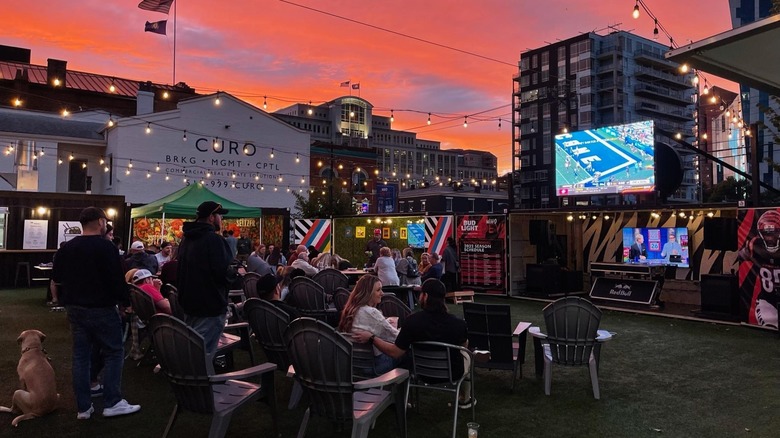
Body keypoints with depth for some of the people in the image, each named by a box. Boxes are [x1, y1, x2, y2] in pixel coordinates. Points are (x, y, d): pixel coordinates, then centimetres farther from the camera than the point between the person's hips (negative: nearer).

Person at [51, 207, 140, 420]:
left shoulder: (66, 248, 7)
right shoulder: (105, 247, -15)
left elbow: (56, 277, 16)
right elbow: (116, 279, -19)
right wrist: (126, 299, -6)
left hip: (74, 308, 7)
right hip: (101, 308, -7)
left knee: (80, 355, 10)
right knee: (114, 352, 3)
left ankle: (83, 407, 13)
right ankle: (112, 403, 3)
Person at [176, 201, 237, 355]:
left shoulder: (186, 239, 12)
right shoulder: (214, 239, -17)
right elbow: (224, 273, -23)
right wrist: (235, 272, -3)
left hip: (188, 303, 9)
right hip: (210, 305, -9)